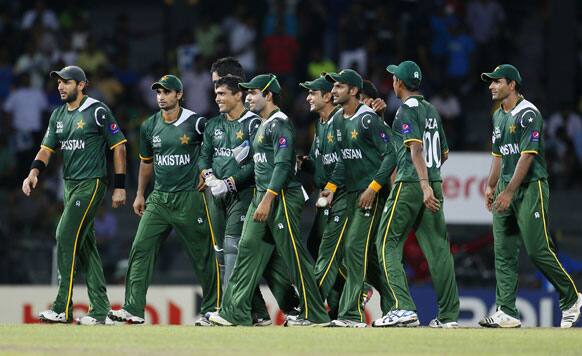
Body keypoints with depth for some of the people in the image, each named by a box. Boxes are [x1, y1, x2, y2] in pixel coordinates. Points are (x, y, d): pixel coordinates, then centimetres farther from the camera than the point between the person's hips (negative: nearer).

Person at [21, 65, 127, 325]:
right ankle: (100, 310, 10)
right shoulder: (59, 115, 14)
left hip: (91, 183, -8)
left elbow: (119, 146, -7)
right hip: (70, 184, 8)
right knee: (84, 244, 7)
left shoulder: (97, 112, -8)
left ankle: (63, 308, -17)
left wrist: (119, 186, -10)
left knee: (66, 236, -16)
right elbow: (47, 148, 12)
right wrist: (34, 172, -8)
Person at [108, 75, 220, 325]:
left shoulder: (195, 123, -8)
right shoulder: (150, 126, 8)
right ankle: (134, 309, -9)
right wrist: (140, 195, 21)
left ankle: (211, 308, 14)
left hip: (189, 199, -4)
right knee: (141, 248, -7)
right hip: (158, 199, 4)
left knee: (203, 255, 2)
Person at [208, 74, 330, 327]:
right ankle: (236, 312, 4)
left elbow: (282, 164, -20)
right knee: (248, 249, 5)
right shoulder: (263, 125, 19)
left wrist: (268, 200, -25)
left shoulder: (279, 124, -12)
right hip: (262, 195, 10)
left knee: (294, 256, -6)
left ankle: (315, 315, -1)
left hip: (282, 197, -10)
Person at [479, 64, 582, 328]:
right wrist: (491, 186, 18)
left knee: (538, 249, -10)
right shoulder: (498, 116, 16)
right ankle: (506, 313, 0)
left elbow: (527, 156, -18)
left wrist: (509, 192, -21)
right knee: (503, 252, 1)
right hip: (506, 189, 8)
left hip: (530, 187, -8)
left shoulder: (528, 114, -12)